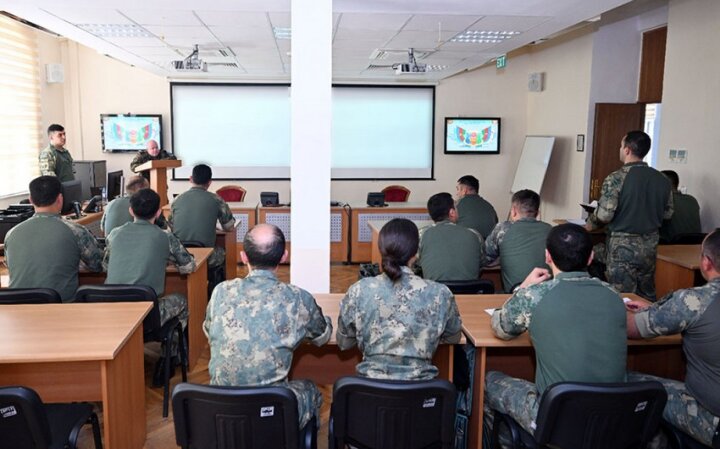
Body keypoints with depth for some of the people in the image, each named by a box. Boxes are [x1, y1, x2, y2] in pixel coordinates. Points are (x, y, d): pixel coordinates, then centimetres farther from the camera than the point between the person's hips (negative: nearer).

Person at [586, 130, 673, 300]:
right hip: (650, 245, 6)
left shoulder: (616, 178, -15)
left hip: (623, 246, -6)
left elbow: (604, 215, -18)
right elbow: (667, 213, 10)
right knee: (647, 296, 17)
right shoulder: (662, 179, 2)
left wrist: (589, 225, 1)